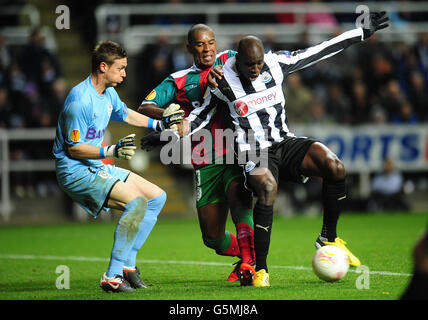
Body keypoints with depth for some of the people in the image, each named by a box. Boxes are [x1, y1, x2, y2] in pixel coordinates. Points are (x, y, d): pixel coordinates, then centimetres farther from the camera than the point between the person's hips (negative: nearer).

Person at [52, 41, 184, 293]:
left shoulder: (108, 93, 9)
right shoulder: (81, 100, -21)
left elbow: (125, 114, 32)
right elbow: (73, 148, -21)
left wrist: (159, 124, 30)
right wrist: (111, 151, -29)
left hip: (98, 168, 10)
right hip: (76, 171, -10)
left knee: (157, 196, 10)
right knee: (136, 201, -26)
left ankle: (127, 263, 7)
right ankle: (112, 277, -26)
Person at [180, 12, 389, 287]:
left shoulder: (275, 63, 0)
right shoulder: (224, 80, -5)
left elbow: (319, 51, 5)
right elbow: (202, 115, 11)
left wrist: (363, 33, 7)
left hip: (285, 142, 4)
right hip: (253, 153, -4)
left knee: (335, 167, -23)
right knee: (268, 188, -36)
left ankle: (328, 238, -3)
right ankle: (260, 269, -26)